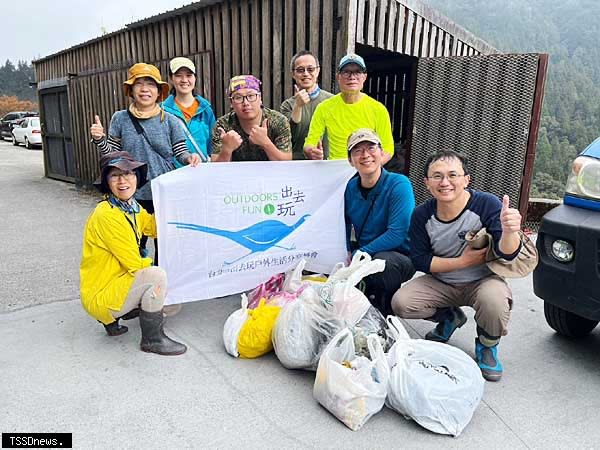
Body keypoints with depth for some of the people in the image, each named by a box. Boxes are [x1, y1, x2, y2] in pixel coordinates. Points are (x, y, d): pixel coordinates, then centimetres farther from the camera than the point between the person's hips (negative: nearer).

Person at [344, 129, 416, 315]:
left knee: (382, 260, -36)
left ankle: (387, 310, -6)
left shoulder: (399, 184, -17)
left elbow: (397, 234, -25)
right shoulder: (350, 188, -2)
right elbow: (344, 227, 9)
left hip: (400, 257, -5)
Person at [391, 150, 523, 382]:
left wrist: (509, 231, -50)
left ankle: (487, 346, 2)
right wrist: (463, 261, -20)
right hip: (441, 283, 3)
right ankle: (449, 317, 16)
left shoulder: (486, 204, -20)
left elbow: (507, 254, -27)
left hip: (482, 281, -3)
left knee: (495, 302, -35)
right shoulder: (422, 215, -12)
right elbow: (420, 261, -10)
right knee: (401, 303, -17)